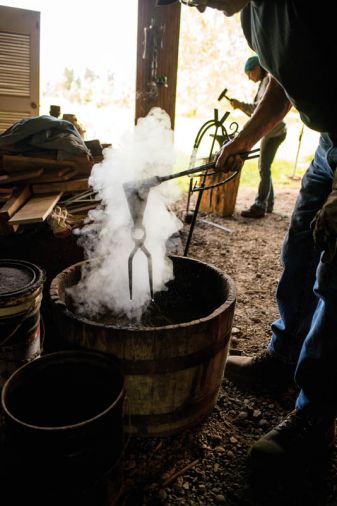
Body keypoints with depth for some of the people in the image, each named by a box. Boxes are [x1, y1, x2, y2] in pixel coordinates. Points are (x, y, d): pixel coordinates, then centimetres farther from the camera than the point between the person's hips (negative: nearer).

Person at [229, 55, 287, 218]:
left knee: (264, 168, -13)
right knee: (263, 167, 12)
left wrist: (241, 105, -20)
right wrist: (241, 107, 3)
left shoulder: (269, 80, -10)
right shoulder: (263, 83, 18)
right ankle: (268, 203, 19)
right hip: (268, 131, 10)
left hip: (274, 131, -10)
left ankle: (259, 206, -12)